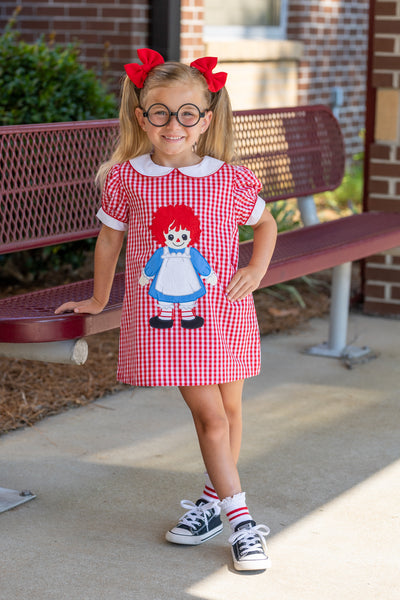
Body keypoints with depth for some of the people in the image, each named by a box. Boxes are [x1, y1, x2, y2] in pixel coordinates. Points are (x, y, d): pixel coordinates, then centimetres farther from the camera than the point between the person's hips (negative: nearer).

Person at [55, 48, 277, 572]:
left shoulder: (231, 179, -3)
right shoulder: (126, 177, -2)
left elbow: (265, 222, 15)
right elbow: (109, 237, 13)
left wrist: (257, 268, -1)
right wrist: (98, 300, 21)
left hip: (222, 314, 1)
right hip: (161, 319, -1)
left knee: (229, 409, 11)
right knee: (209, 415, -6)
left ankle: (213, 499, 32)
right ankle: (241, 520, 0)